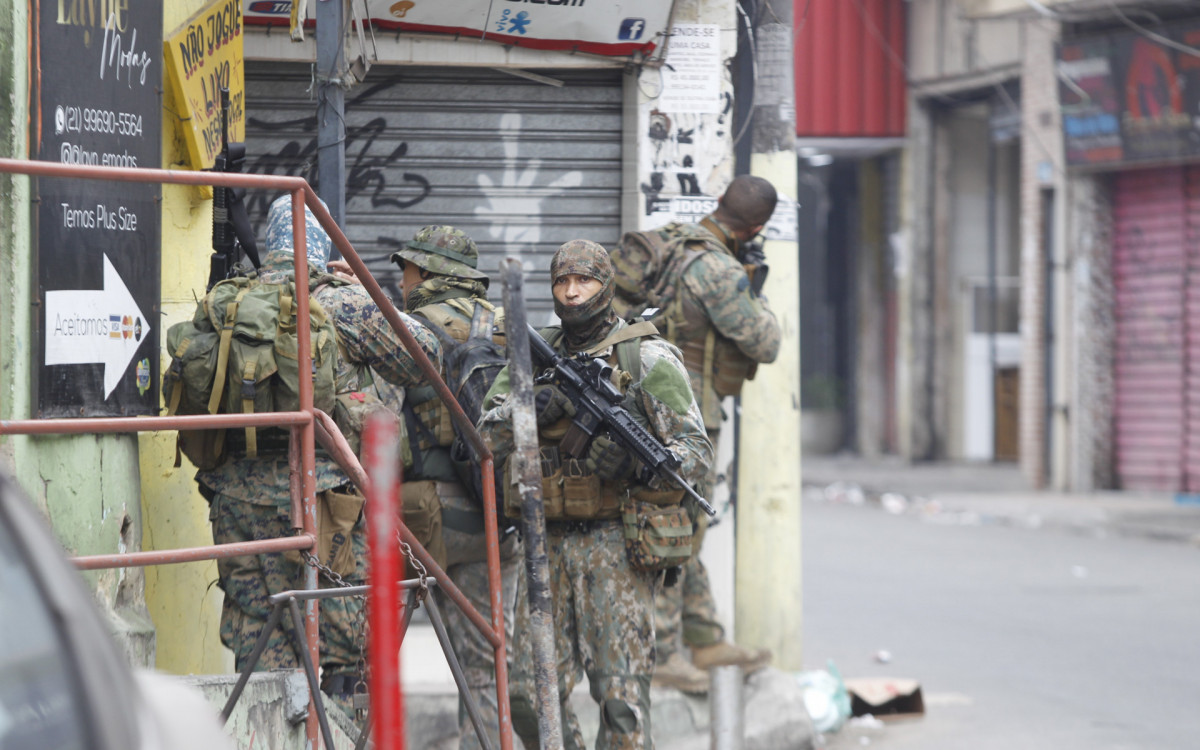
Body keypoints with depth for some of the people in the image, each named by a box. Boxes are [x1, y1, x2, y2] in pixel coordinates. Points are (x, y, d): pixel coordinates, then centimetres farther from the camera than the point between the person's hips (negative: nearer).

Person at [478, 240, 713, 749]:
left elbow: (697, 450, -6)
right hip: (547, 544, 5)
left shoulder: (646, 357, -2)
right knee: (530, 693, 3)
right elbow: (486, 440, 5)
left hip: (615, 544, -5)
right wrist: (529, 409, -14)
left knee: (621, 694, -8)